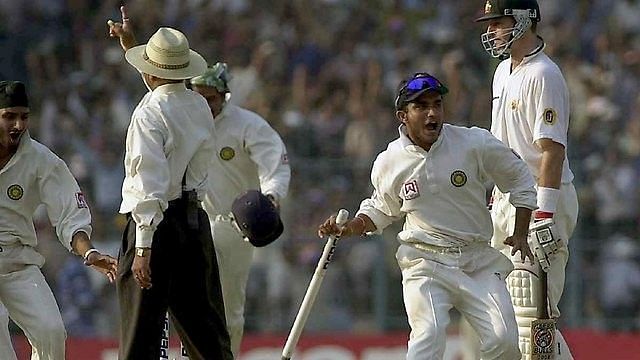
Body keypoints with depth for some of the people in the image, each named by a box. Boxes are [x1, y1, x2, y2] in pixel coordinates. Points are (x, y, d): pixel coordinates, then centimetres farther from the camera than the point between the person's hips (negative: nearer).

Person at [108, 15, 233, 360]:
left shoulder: (149, 114, -14)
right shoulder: (200, 106, 9)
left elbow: (151, 185, -20)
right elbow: (166, 88, 33)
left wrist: (143, 246, -21)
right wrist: (129, 44, 40)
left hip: (156, 224, -7)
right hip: (195, 220, 7)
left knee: (142, 331, -5)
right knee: (204, 326, 12)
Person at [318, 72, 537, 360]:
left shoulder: (475, 144, -6)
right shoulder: (389, 163, -1)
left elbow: (519, 178, 8)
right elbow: (381, 209, 18)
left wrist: (520, 235, 4)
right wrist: (348, 228, 0)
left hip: (478, 260, 1)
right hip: (425, 263, -1)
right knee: (429, 335, -23)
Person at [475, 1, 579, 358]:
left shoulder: (543, 76, -15)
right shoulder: (504, 71, 15)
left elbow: (553, 149, -22)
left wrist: (544, 216, -28)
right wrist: (497, 197, 21)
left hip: (542, 198, -10)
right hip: (510, 200, 10)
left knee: (531, 309, -14)